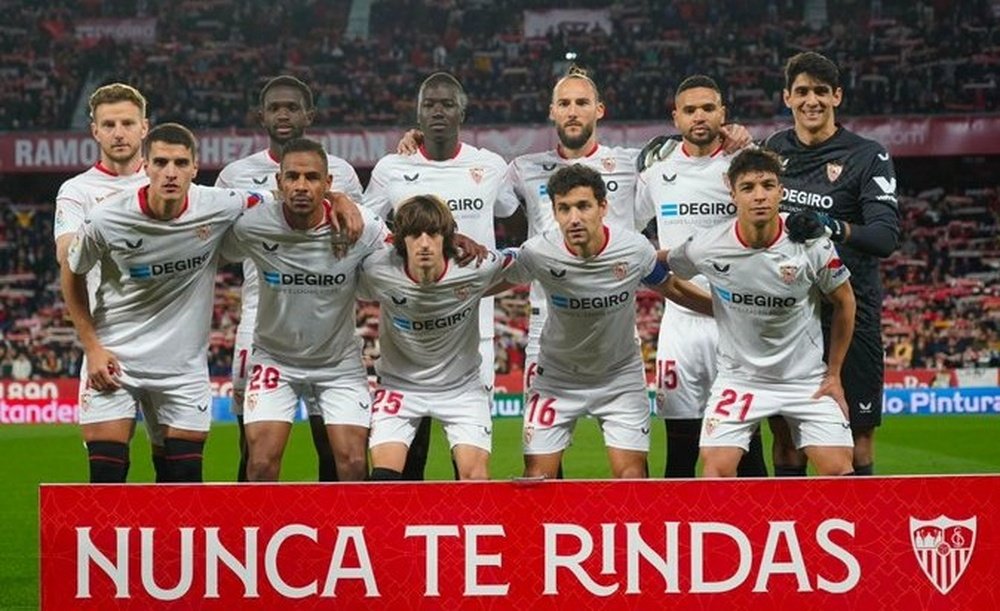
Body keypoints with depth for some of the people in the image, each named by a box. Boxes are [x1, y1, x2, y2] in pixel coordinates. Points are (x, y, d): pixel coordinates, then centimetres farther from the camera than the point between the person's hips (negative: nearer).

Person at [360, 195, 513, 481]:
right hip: (399, 384, 0)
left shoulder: (476, 269, -22)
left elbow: (516, 263, 1)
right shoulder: (377, 271, -22)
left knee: (474, 473, -12)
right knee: (384, 475, -13)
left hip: (462, 386, 0)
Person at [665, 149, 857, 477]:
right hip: (738, 377, 0)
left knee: (838, 470, -7)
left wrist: (834, 373, 3)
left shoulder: (813, 245, -15)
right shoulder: (705, 247, -16)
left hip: (807, 379, 0)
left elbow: (844, 302, 1)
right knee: (716, 469, -14)